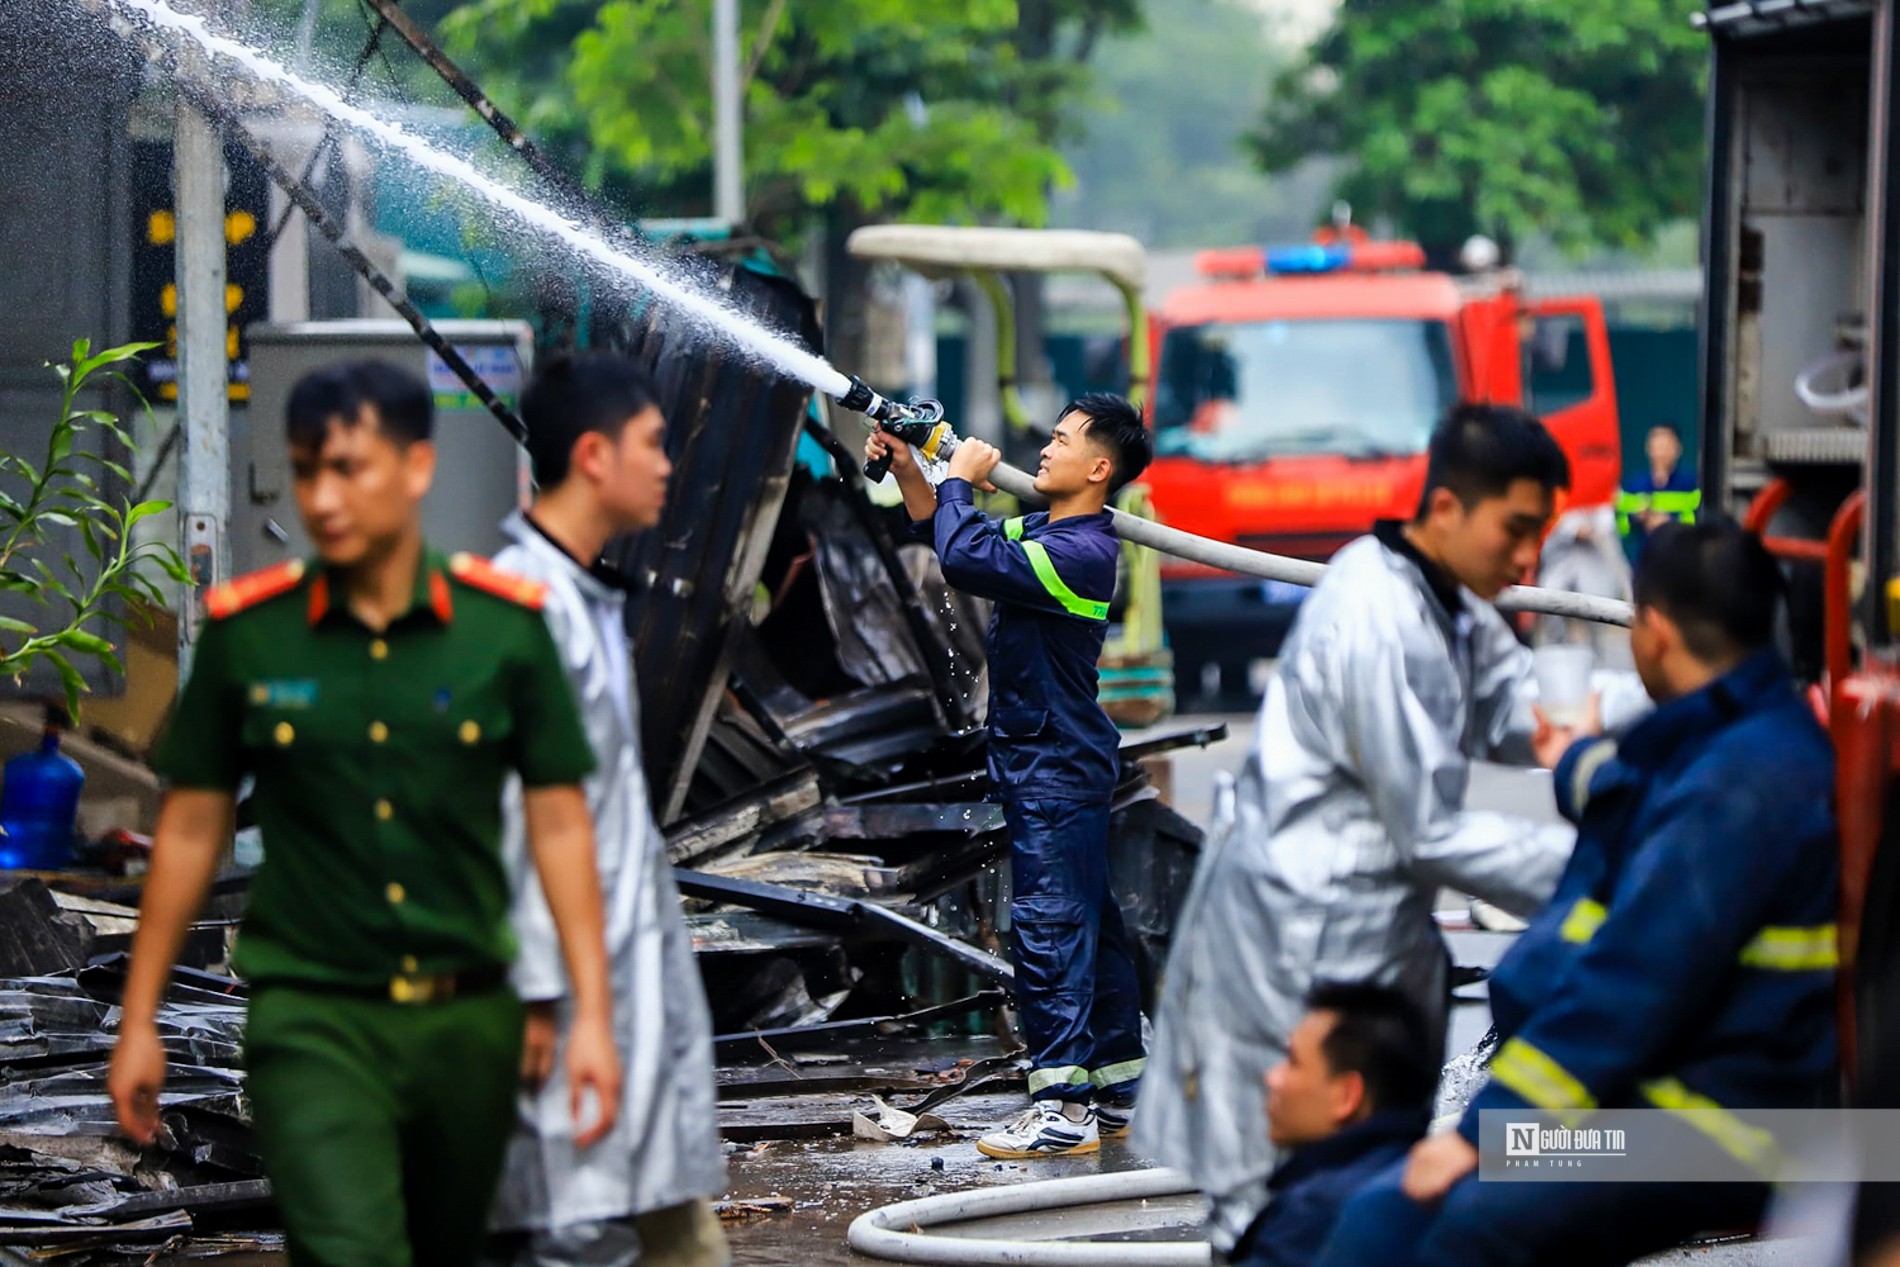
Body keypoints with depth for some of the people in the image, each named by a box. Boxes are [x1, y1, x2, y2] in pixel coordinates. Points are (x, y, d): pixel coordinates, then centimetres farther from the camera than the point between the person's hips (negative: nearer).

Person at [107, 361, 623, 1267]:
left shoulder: (505, 626, -1)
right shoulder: (245, 632, -2)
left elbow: (559, 822, 3)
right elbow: (191, 827, 5)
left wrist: (591, 1014, -2)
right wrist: (139, 1020, 7)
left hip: (469, 1018, 2)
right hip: (311, 1021, -2)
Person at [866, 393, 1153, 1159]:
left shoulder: (1081, 553, -20)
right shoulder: (1044, 531, 12)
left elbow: (967, 559, -28)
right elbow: (946, 533, 24)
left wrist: (960, 479, -12)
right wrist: (907, 470, 10)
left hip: (1057, 770, -11)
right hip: (1048, 762, 11)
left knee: (1049, 929, -11)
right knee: (1089, 928, 14)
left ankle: (1063, 1109, -11)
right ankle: (1116, 1093, 21)